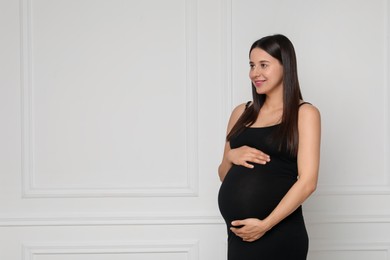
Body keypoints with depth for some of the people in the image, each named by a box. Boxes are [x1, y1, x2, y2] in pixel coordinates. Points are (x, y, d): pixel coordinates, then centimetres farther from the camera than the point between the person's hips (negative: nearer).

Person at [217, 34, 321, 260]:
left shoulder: (304, 113, -3)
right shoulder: (242, 113, 10)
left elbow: (307, 182, -11)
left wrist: (265, 224, -17)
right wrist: (231, 157, -4)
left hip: (279, 235, -4)